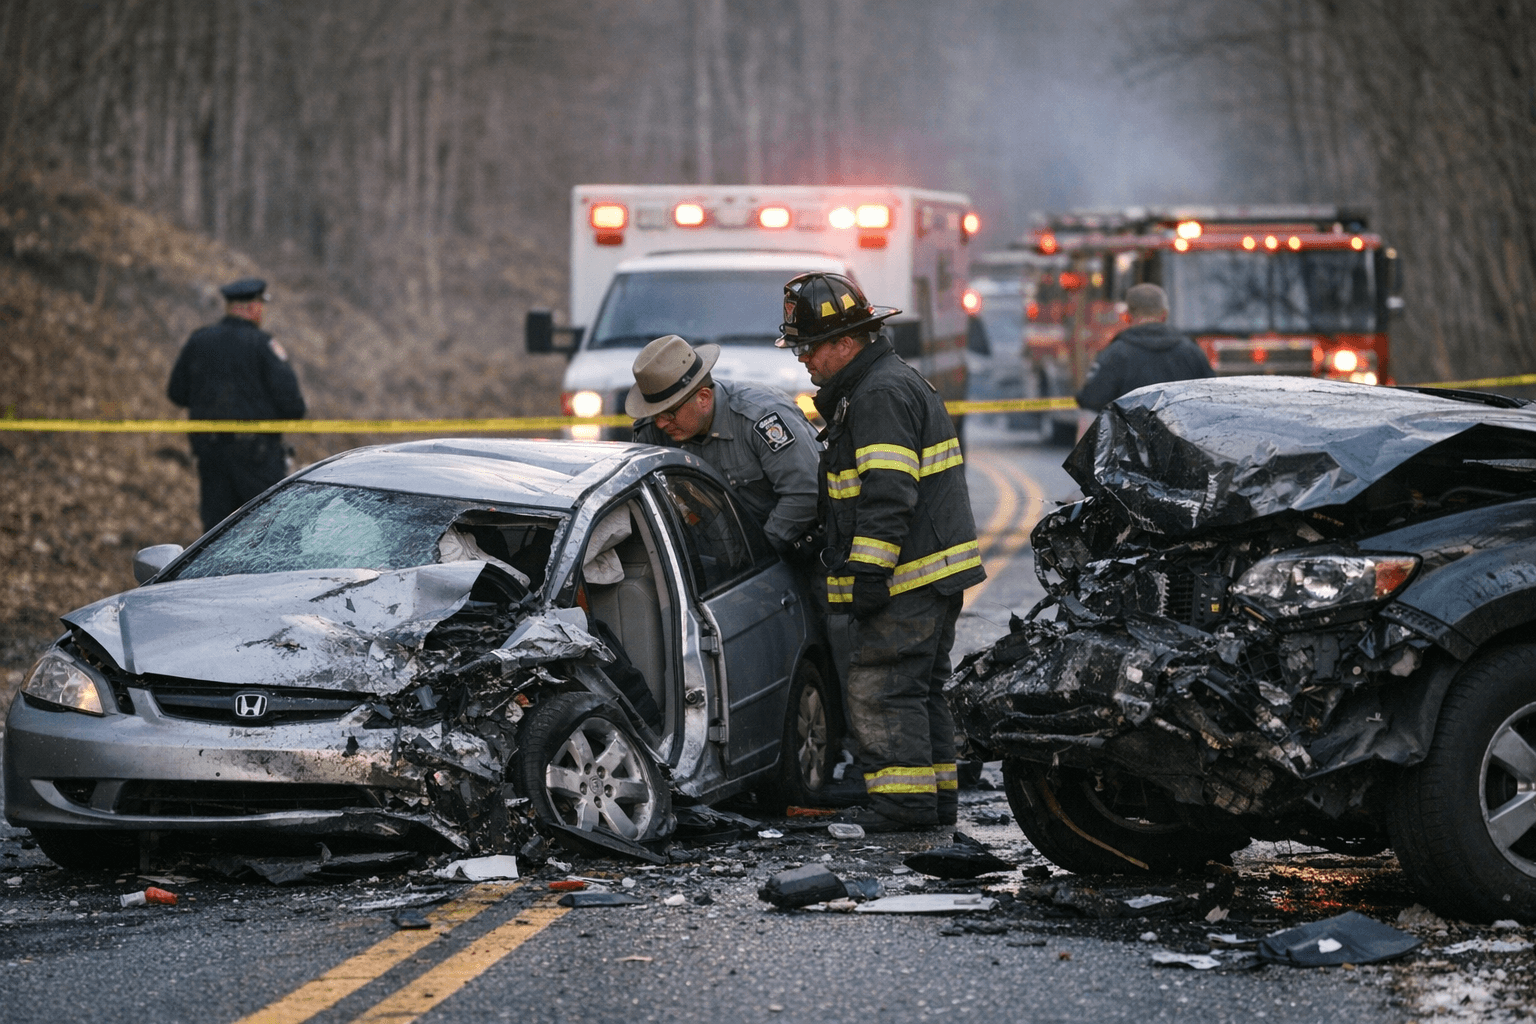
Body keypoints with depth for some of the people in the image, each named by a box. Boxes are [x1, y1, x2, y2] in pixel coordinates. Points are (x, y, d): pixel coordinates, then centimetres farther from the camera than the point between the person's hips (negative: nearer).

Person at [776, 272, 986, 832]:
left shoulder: (881, 394, -15)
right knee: (919, 689, 14)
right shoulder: (897, 382, 21)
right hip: (935, 573, 11)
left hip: (907, 577, -11)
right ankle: (936, 796, 18)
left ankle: (902, 802, -10)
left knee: (880, 689, -10)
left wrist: (867, 575, -23)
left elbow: (888, 496, -23)